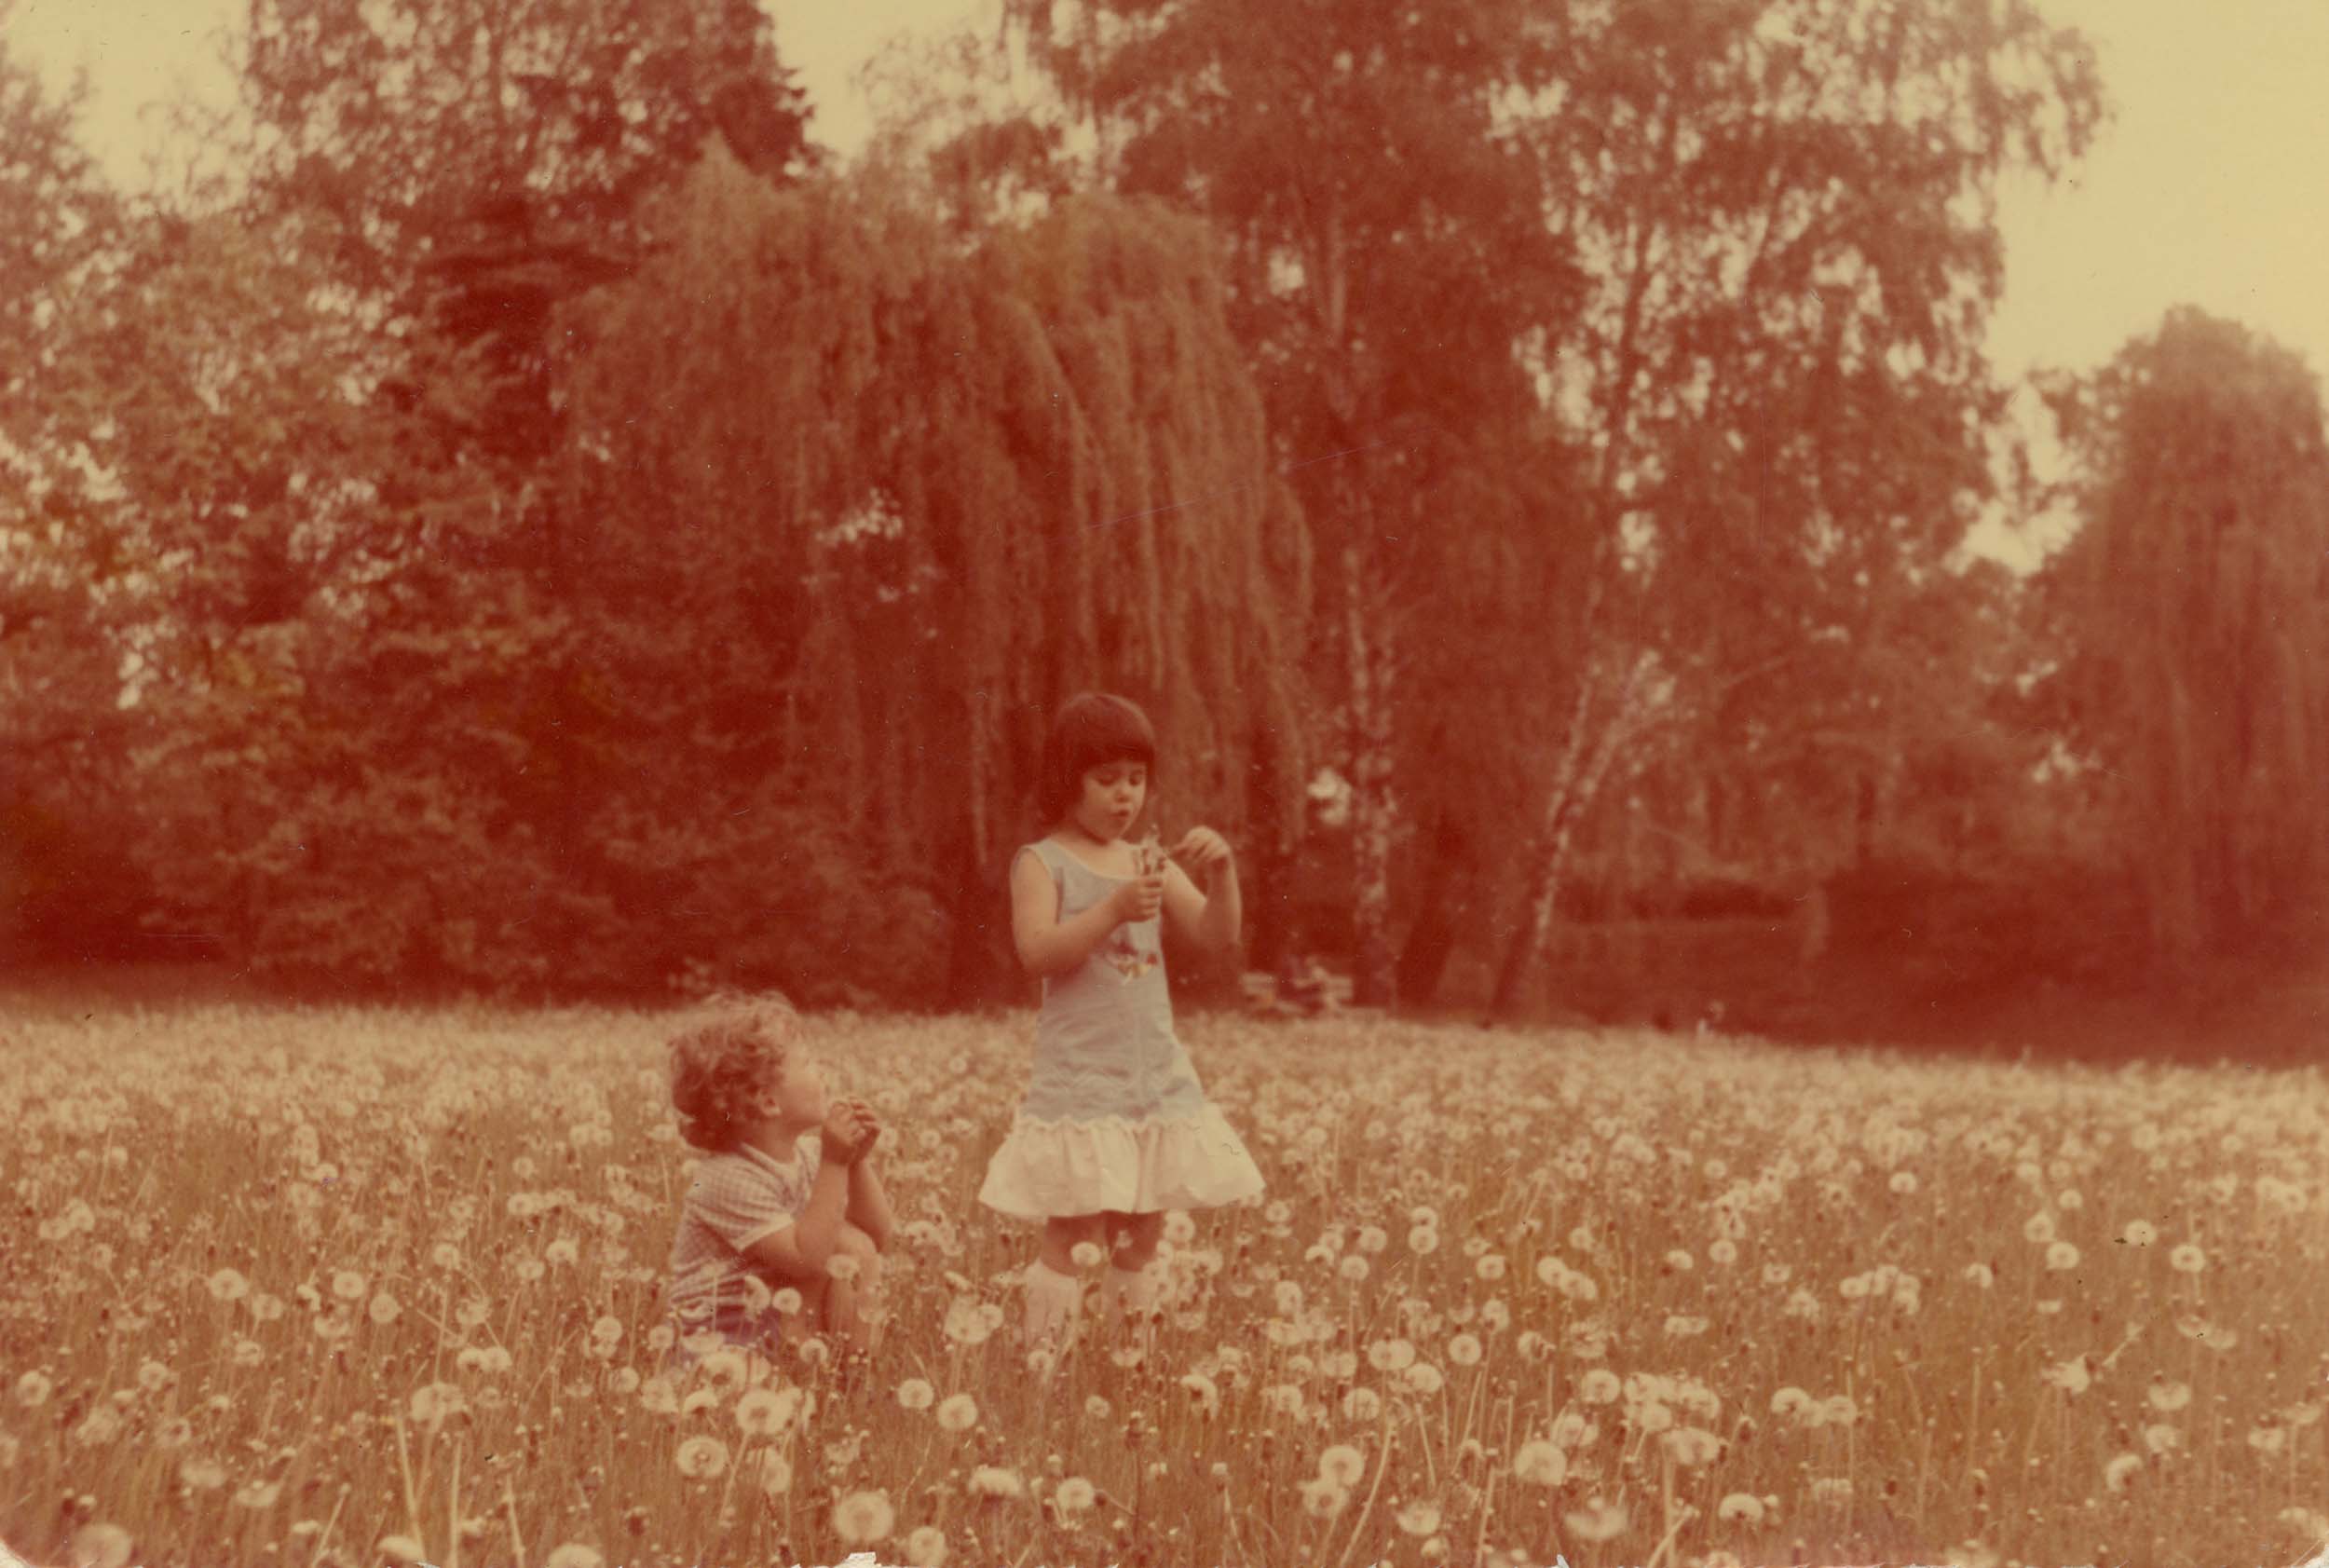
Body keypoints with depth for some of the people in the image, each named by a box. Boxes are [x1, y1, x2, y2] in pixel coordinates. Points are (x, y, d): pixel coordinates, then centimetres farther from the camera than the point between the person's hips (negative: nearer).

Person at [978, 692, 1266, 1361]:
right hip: (1080, 1075, -5)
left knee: (1141, 1235, 10)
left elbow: (1218, 934, 6)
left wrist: (1221, 869, -12)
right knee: (1072, 1236, -8)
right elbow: (1036, 951, -16)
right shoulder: (1043, 862, -2)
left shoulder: (1149, 862, 12)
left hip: (1156, 1073, 5)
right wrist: (1114, 910, -26)